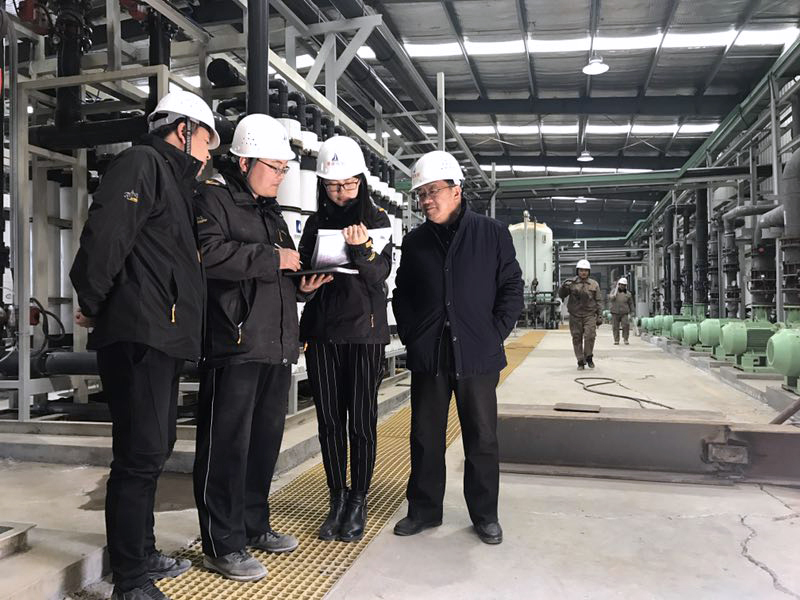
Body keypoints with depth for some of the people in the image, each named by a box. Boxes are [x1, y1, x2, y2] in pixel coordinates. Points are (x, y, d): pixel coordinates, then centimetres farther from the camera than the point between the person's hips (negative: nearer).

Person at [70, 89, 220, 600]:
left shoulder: (175, 180, 24)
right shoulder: (143, 163, -6)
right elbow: (105, 233, -19)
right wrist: (93, 305, -11)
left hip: (164, 338, 10)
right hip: (139, 335, -10)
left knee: (154, 450, 17)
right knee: (141, 454, -6)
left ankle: (142, 554, 31)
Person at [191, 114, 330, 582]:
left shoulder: (271, 211, 23)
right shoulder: (213, 198, -2)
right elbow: (209, 253, -21)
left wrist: (300, 284, 6)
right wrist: (272, 258, -14)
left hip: (277, 345, 8)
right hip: (235, 343, -8)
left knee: (266, 440, 14)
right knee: (228, 444, -2)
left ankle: (254, 525, 28)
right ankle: (223, 545, 8)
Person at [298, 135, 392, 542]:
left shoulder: (377, 219, 1)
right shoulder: (316, 222, 11)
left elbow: (380, 275, -10)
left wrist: (362, 249, -26)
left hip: (364, 331, -3)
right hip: (321, 331, 3)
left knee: (361, 420, 0)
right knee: (329, 420, 7)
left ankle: (358, 503, 14)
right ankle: (338, 499, 20)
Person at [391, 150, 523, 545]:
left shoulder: (492, 234, 1)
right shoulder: (414, 241, 9)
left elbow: (512, 287, 2)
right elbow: (402, 295, 16)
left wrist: (495, 333, -5)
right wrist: (411, 335, 4)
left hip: (477, 357, -2)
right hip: (427, 357, 3)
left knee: (482, 439, 7)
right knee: (425, 438, 10)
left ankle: (485, 515, 23)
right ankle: (424, 509, 26)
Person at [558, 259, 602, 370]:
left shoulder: (594, 284, 8)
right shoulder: (572, 283, 4)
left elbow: (598, 302, 11)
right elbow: (561, 295, 3)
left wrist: (600, 316, 7)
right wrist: (564, 287, -17)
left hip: (589, 315, 0)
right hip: (575, 316, 0)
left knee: (590, 336, -15)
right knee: (577, 339, 3)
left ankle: (589, 357, 6)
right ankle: (580, 361, 15)